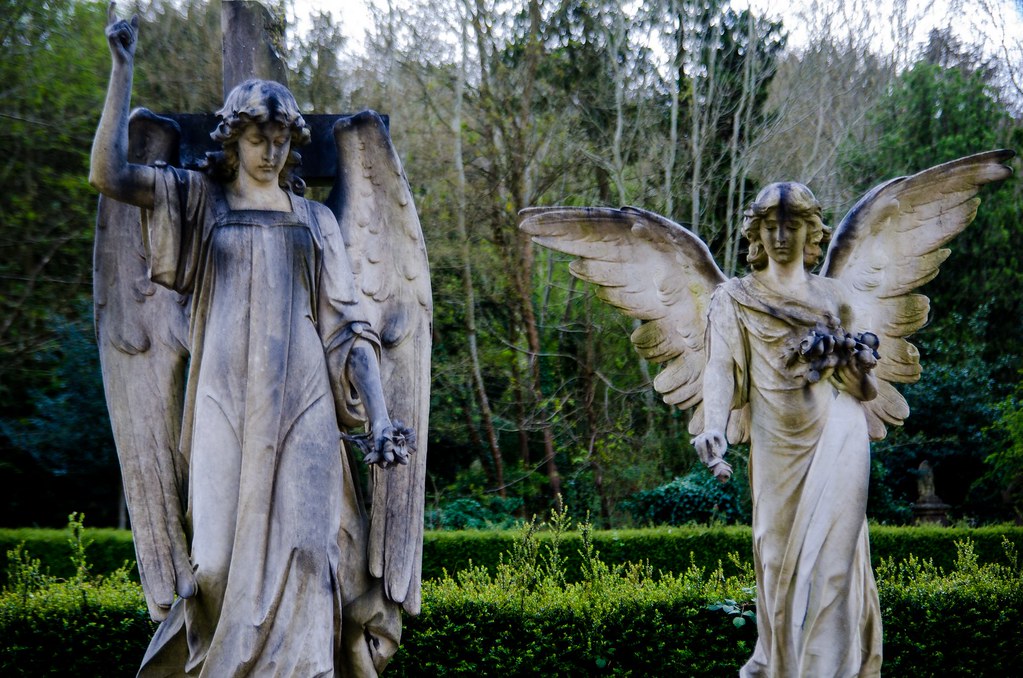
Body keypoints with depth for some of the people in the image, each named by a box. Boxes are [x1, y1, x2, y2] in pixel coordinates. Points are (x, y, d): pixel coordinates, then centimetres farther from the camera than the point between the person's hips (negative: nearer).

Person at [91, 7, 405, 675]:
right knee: (222, 554, -7)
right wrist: (123, 68, -1)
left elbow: (349, 325, 10)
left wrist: (378, 415, -2)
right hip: (226, 400, -1)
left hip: (300, 401, 1)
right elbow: (108, 174, -1)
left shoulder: (315, 219, 15)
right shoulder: (201, 199, 14)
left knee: (300, 547, -11)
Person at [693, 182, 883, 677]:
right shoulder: (736, 298, 4)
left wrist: (854, 355, -1)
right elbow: (722, 367, -10)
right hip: (777, 443, 0)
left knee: (829, 554, -7)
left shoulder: (833, 295, 12)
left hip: (836, 434, 1)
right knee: (777, 554, 7)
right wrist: (713, 429, -25)